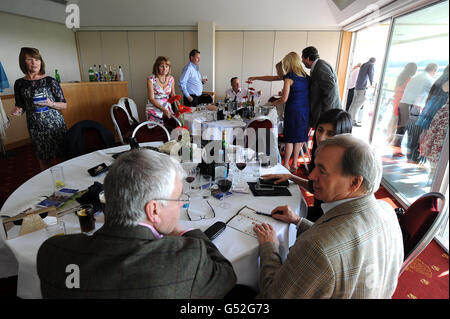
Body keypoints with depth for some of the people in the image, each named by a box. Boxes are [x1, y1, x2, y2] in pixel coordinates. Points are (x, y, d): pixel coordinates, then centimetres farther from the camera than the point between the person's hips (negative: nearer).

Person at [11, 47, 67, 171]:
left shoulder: (50, 81, -3)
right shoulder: (19, 83, 5)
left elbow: (64, 105, 0)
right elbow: (21, 106, 15)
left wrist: (51, 104, -18)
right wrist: (17, 110, -7)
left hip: (54, 125, -3)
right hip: (35, 127, 3)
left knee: (57, 159, 0)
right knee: (42, 159, 12)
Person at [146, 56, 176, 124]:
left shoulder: (171, 79, 4)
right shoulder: (151, 79, -8)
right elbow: (151, 98, -13)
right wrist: (163, 109, -26)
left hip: (167, 110, 4)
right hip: (154, 110, -3)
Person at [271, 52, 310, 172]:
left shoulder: (289, 77, -11)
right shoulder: (305, 76, 8)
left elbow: (284, 99, -16)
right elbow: (306, 94, 15)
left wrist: (274, 103, 4)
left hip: (294, 111, -6)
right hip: (306, 111, 6)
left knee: (290, 139, 5)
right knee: (299, 139, 13)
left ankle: (285, 165, 14)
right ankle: (294, 164, 23)